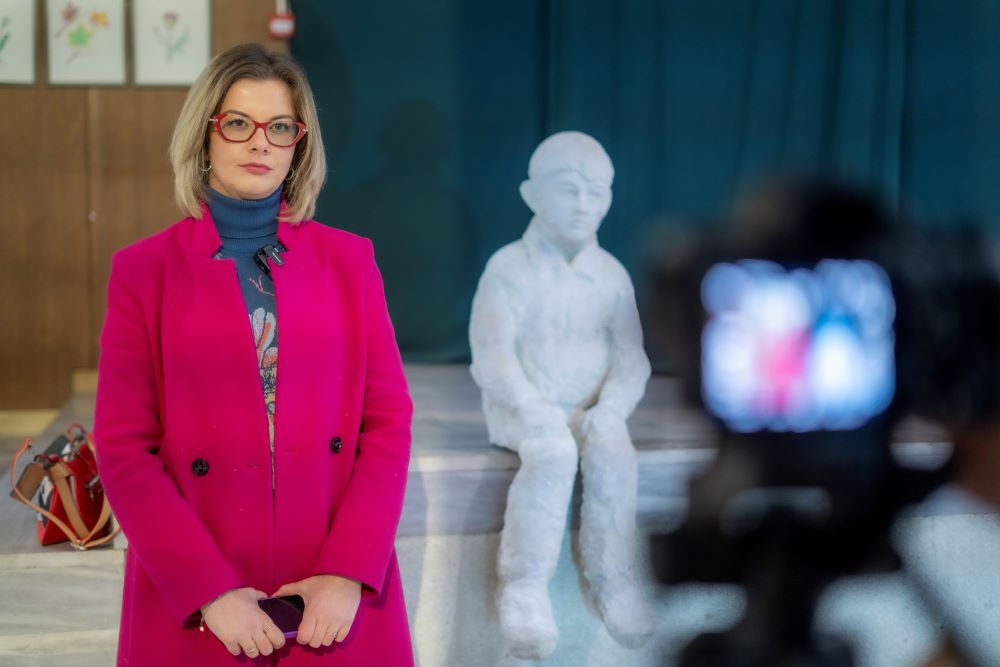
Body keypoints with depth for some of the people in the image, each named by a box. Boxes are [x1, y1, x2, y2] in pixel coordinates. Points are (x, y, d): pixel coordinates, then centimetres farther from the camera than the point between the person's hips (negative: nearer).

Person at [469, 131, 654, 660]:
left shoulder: (610, 274, 4)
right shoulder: (508, 268, -6)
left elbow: (631, 358, 1)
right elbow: (492, 355, -12)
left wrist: (609, 407, -19)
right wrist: (531, 407, -27)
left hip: (590, 407, 3)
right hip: (522, 407, -3)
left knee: (614, 454, -30)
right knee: (553, 454, -35)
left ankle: (613, 580, -15)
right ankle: (525, 587, -25)